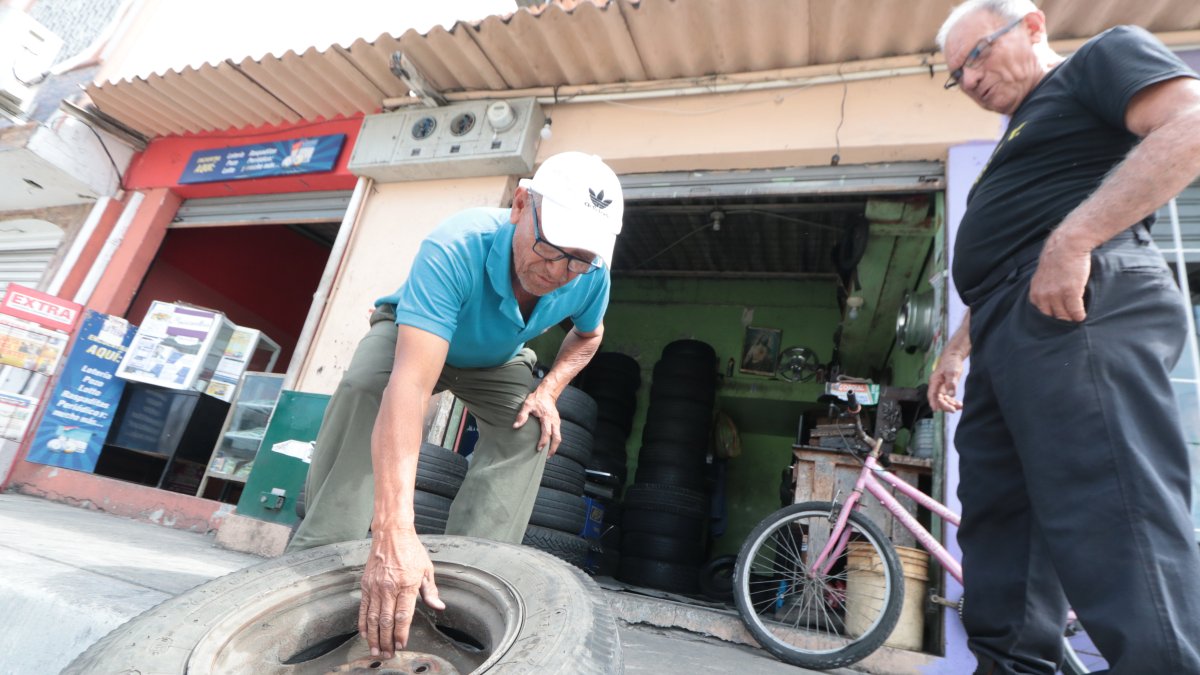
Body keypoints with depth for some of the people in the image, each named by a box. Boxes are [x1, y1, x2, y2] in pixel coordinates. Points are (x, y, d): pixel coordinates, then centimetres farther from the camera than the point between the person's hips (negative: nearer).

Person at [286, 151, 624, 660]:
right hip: (413, 335, -3)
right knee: (364, 389, -32)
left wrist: (548, 391, -20)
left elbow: (588, 335, -1)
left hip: (497, 361, 4)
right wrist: (394, 533, -63)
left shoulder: (590, 277, -28)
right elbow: (410, 385, -55)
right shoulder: (454, 249, -45)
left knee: (530, 429, -19)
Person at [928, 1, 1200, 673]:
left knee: (1110, 519, -16)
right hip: (1011, 337, 10)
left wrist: (1073, 240, -21)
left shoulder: (1105, 54, 10)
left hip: (1076, 310, -9)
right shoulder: (1023, 138, 34)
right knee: (997, 517, 7)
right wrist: (957, 348, 26)